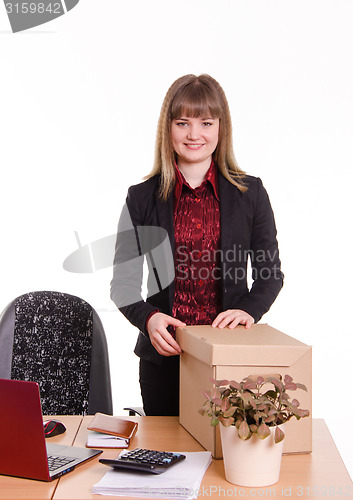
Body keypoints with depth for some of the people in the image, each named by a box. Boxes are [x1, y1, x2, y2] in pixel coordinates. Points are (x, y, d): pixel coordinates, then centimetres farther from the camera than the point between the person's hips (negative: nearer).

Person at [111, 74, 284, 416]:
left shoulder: (250, 193, 2)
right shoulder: (142, 198, 1)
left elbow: (270, 272, 4)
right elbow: (122, 283, 1)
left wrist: (249, 309, -14)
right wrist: (148, 318, -17)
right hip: (164, 354, 1)